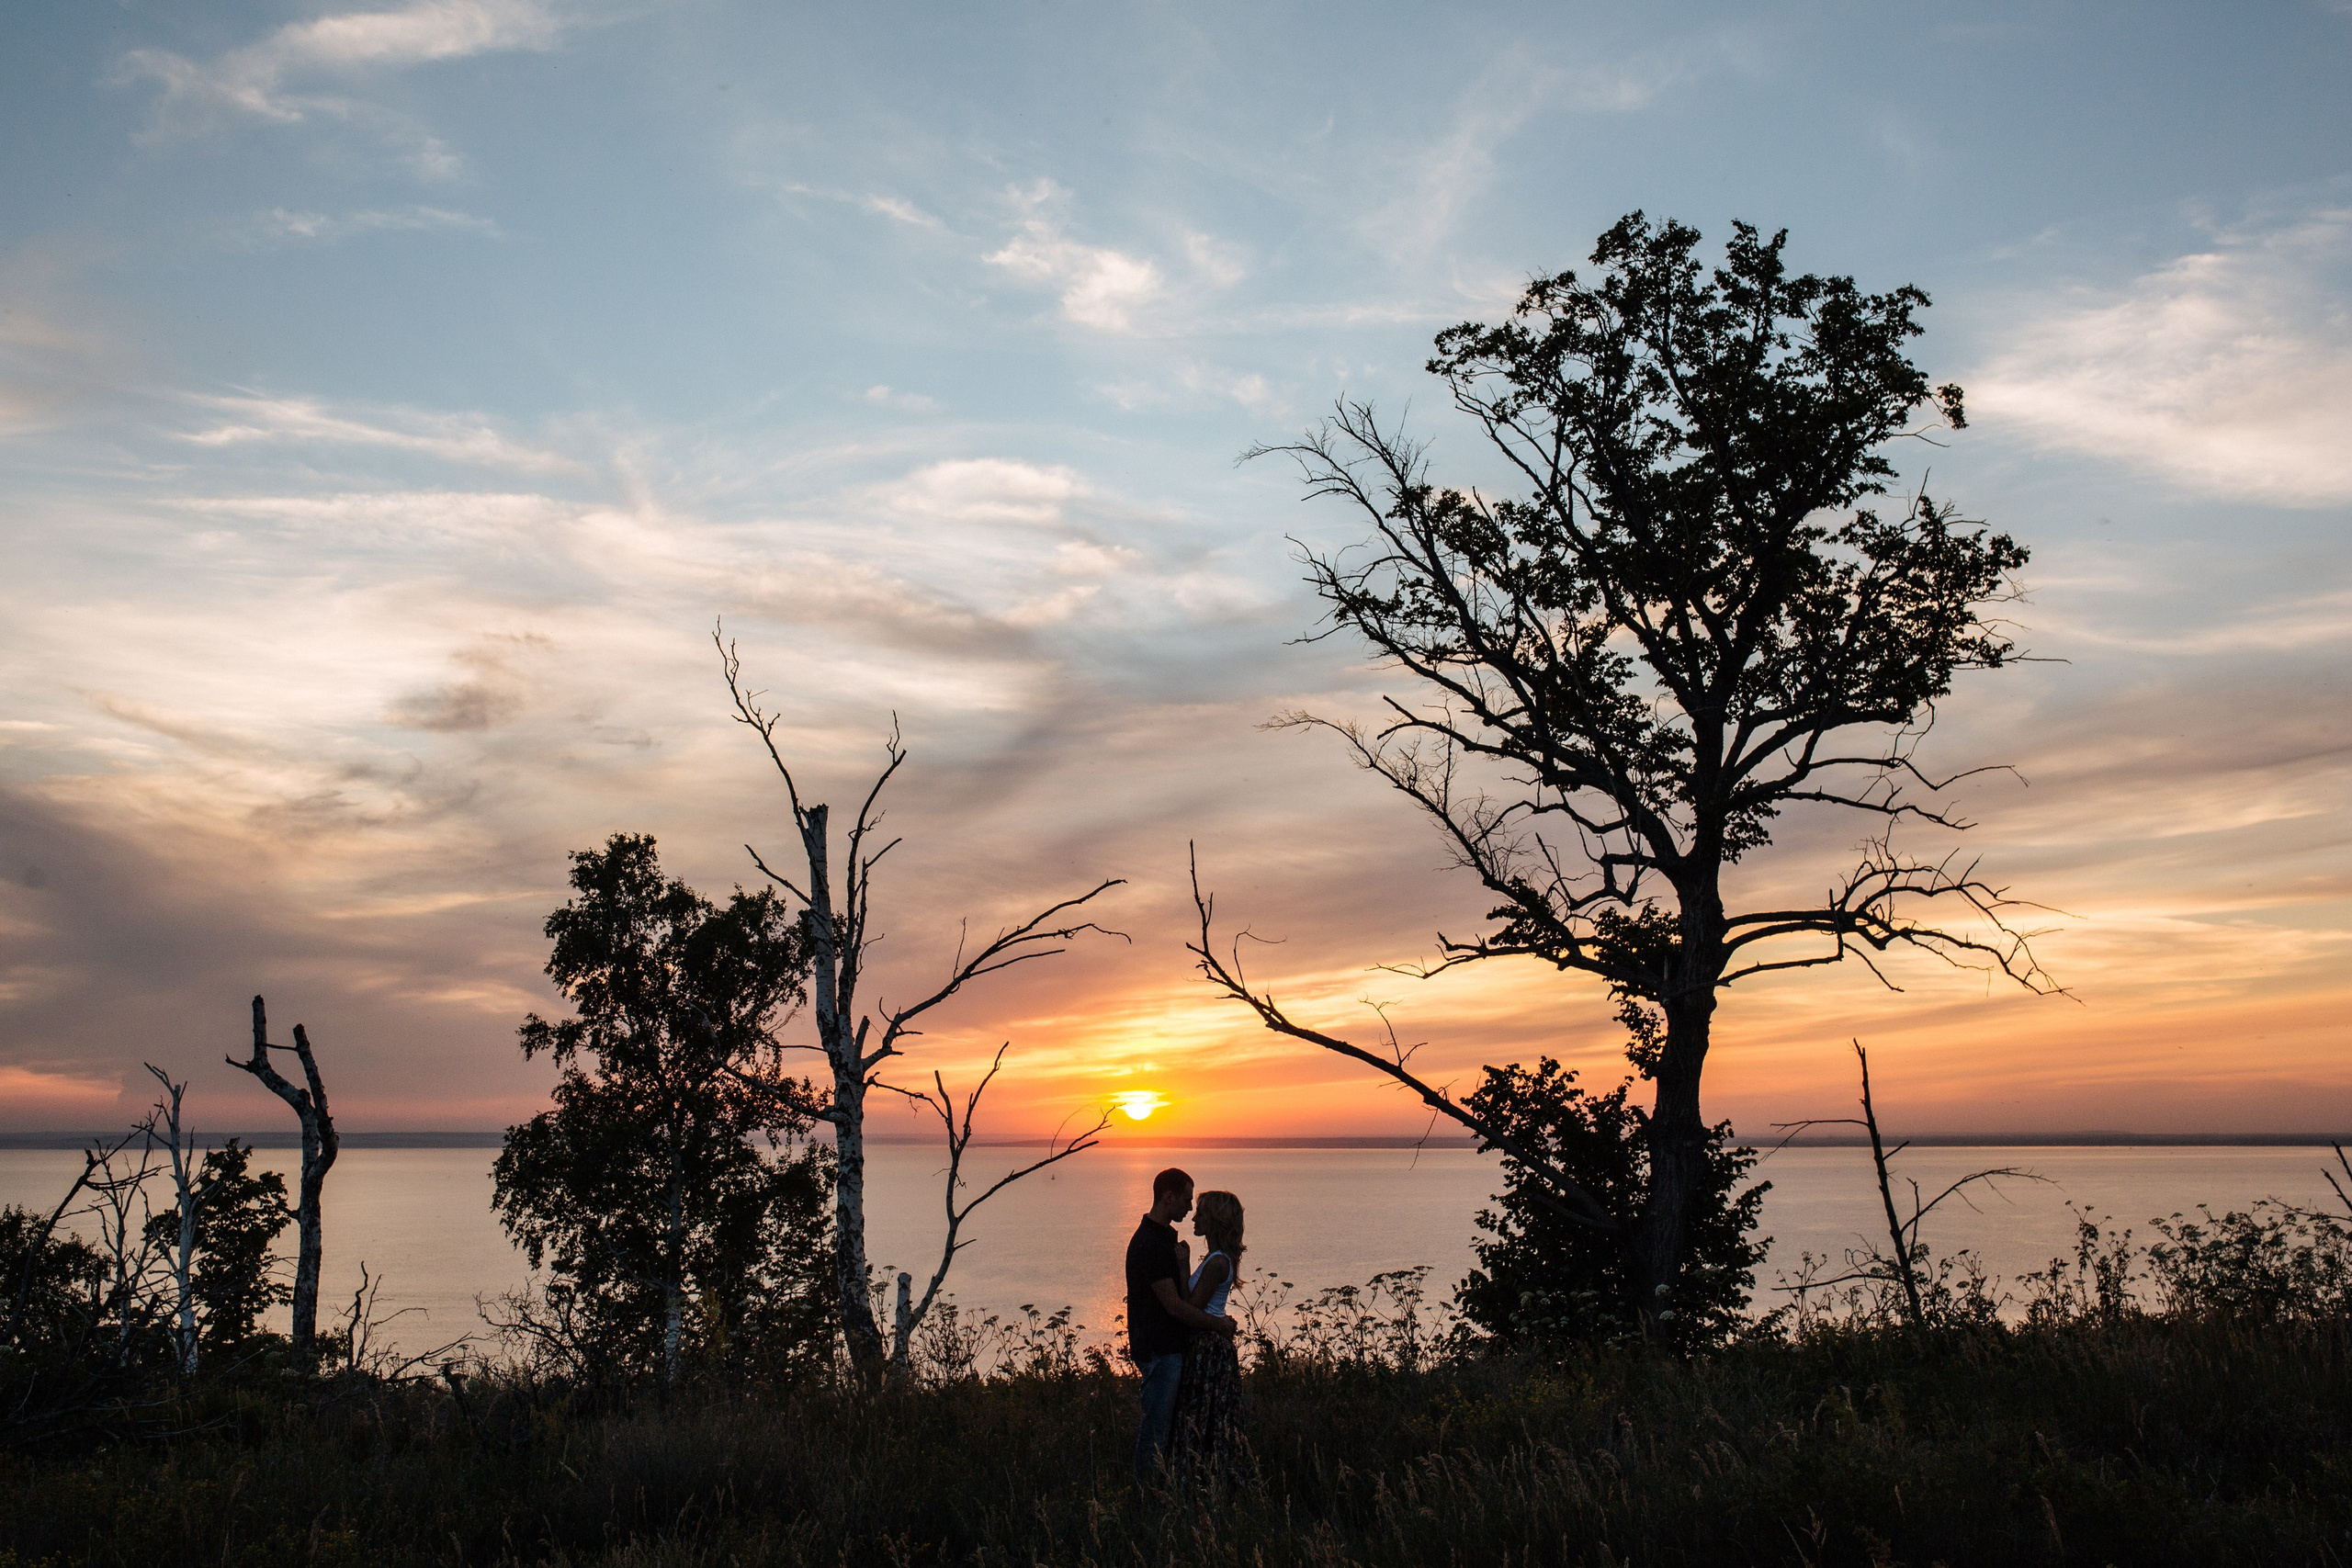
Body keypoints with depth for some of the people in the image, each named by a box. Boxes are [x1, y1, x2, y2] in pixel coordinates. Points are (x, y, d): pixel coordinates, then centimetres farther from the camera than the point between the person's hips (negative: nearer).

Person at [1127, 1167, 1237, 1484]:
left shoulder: (1164, 1237, 14)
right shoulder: (1149, 1243, -19)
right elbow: (1174, 1305, -20)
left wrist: (1182, 1262, -1)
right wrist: (1218, 1325, -12)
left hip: (1171, 1345, 10)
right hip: (1159, 1348, -10)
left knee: (1167, 1423, 15)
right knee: (1156, 1426, -3)